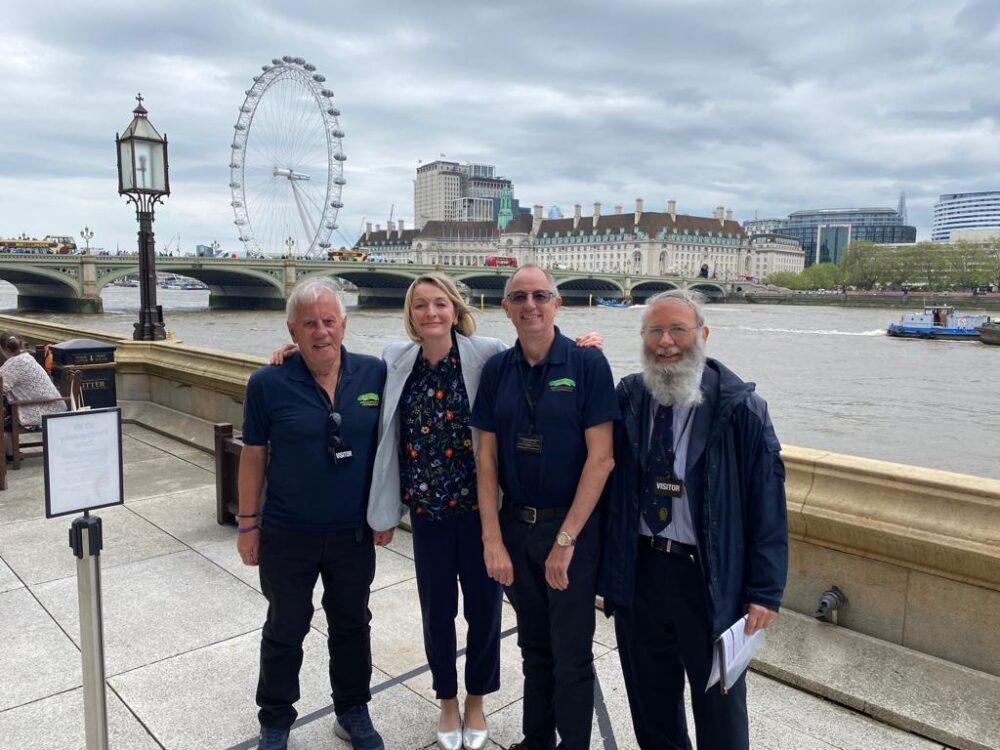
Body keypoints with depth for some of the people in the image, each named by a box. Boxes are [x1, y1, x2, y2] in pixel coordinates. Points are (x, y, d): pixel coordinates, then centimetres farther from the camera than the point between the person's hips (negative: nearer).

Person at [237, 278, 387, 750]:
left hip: (354, 533, 2)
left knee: (352, 625, 19)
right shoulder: (268, 384, -12)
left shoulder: (375, 374, -7)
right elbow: (253, 455, -4)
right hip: (287, 534, -1)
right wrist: (248, 525, -2)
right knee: (285, 630, 17)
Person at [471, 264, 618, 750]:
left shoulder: (587, 364, -11)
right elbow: (487, 458, 2)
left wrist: (566, 539, -14)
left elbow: (600, 458, -13)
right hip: (515, 526, 4)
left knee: (571, 654, 8)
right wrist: (492, 539, -4)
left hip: (572, 527, -4)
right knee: (534, 645, 19)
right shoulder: (497, 370, 1)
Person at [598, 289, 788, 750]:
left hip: (709, 577, -3)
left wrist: (765, 592, -10)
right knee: (649, 695, 21)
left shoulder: (739, 408, -10)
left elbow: (766, 504, -9)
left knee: (718, 702, 15)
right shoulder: (626, 398, -1)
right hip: (638, 569, 3)